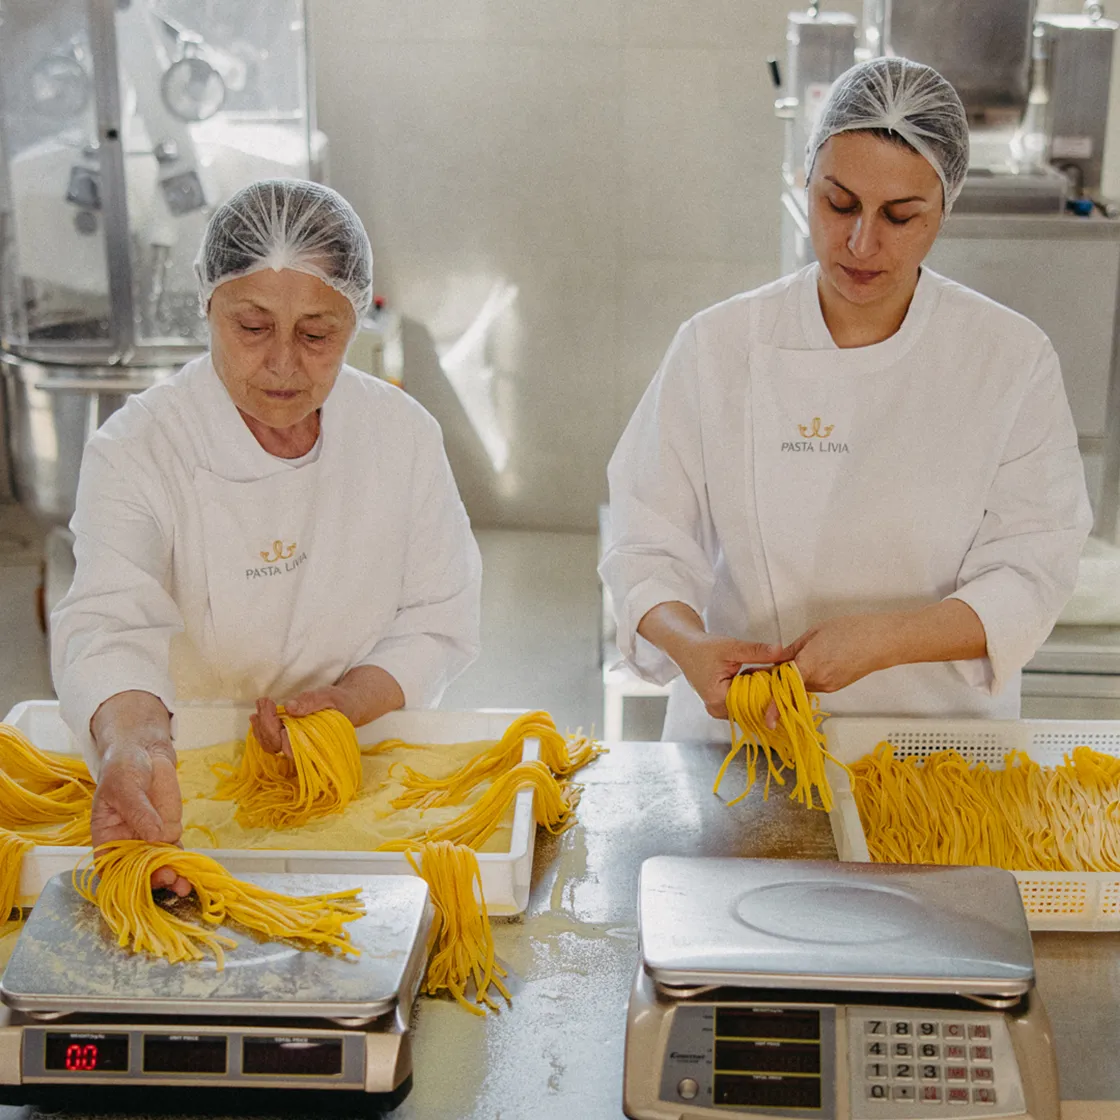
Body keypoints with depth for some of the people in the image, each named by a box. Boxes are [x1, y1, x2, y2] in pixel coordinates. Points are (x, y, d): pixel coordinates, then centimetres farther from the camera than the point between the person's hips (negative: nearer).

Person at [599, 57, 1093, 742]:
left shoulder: (1015, 359, -2)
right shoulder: (717, 346, -2)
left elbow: (1029, 575, -5)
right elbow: (649, 540, -2)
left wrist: (882, 640, -21)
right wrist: (691, 645, -23)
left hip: (936, 741, 1)